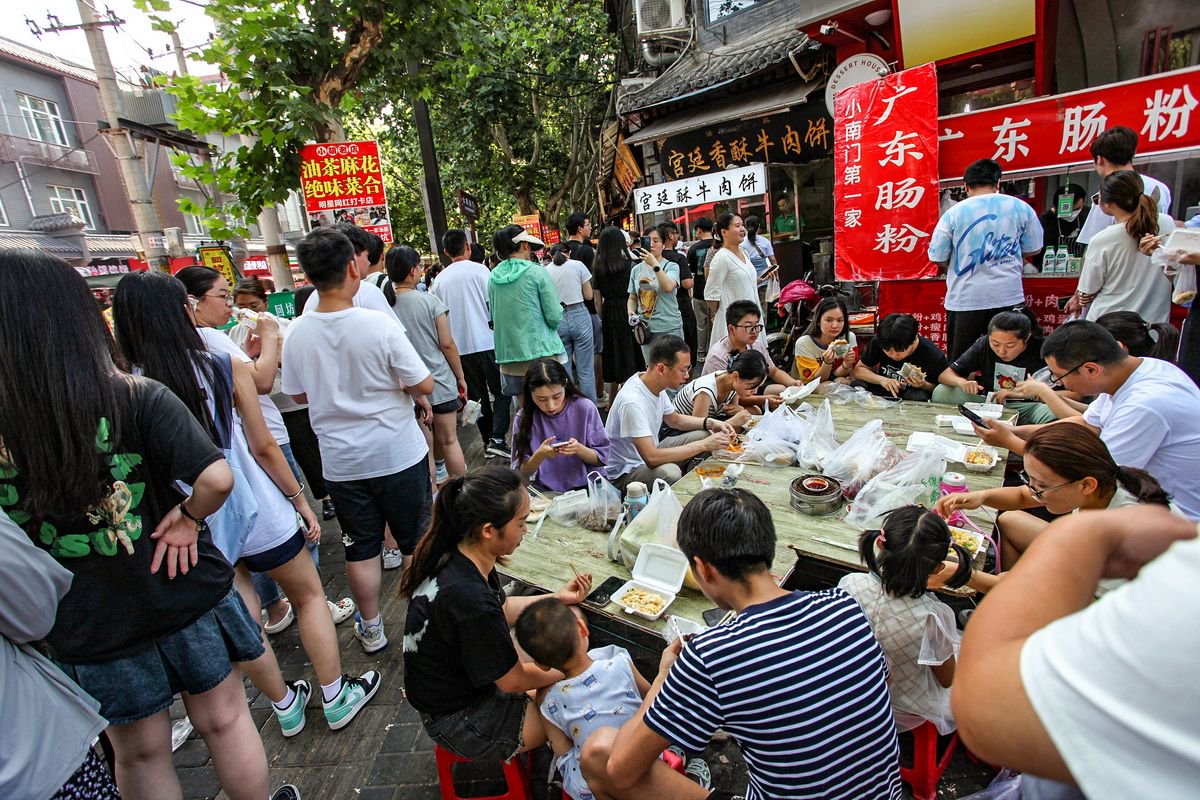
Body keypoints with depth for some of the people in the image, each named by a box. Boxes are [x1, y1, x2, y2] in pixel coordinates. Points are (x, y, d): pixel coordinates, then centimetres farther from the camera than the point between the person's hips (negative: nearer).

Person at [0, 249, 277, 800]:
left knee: (139, 754, 24)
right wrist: (189, 517, -12)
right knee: (224, 720, 20)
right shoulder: (137, 397, -20)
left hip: (84, 626, 2)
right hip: (184, 594, -2)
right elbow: (216, 478, -31)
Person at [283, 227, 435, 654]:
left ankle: (371, 628, 34)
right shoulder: (378, 323, -19)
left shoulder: (297, 333, -6)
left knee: (360, 547, 17)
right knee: (417, 541, 15)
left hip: (341, 461, 4)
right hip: (398, 454, -3)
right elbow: (423, 384, -16)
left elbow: (299, 394, 8)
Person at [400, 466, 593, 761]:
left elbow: (502, 610, 6)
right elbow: (514, 681, -22)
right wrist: (567, 669, -6)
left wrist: (559, 598, 1)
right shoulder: (470, 599, -38)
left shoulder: (453, 558, -13)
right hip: (460, 720, -8)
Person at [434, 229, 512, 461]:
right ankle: (497, 438, -4)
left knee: (478, 395, 13)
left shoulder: (440, 279, 6)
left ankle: (487, 440, 17)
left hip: (460, 346, 4)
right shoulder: (478, 270, -6)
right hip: (486, 341, -4)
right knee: (501, 391, 7)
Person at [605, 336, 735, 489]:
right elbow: (651, 458, -35)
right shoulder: (632, 401, -31)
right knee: (670, 472, -37)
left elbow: (675, 420, 16)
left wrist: (710, 423, -1)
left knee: (704, 435, 4)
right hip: (625, 472, -9)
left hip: (649, 453, 9)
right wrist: (703, 445, -29)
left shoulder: (656, 385, -3)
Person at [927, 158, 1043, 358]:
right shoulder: (1021, 208, 2)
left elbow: (939, 259, -2)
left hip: (965, 298, -2)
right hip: (1009, 296, 3)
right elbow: (1033, 250, 12)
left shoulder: (953, 213, -7)